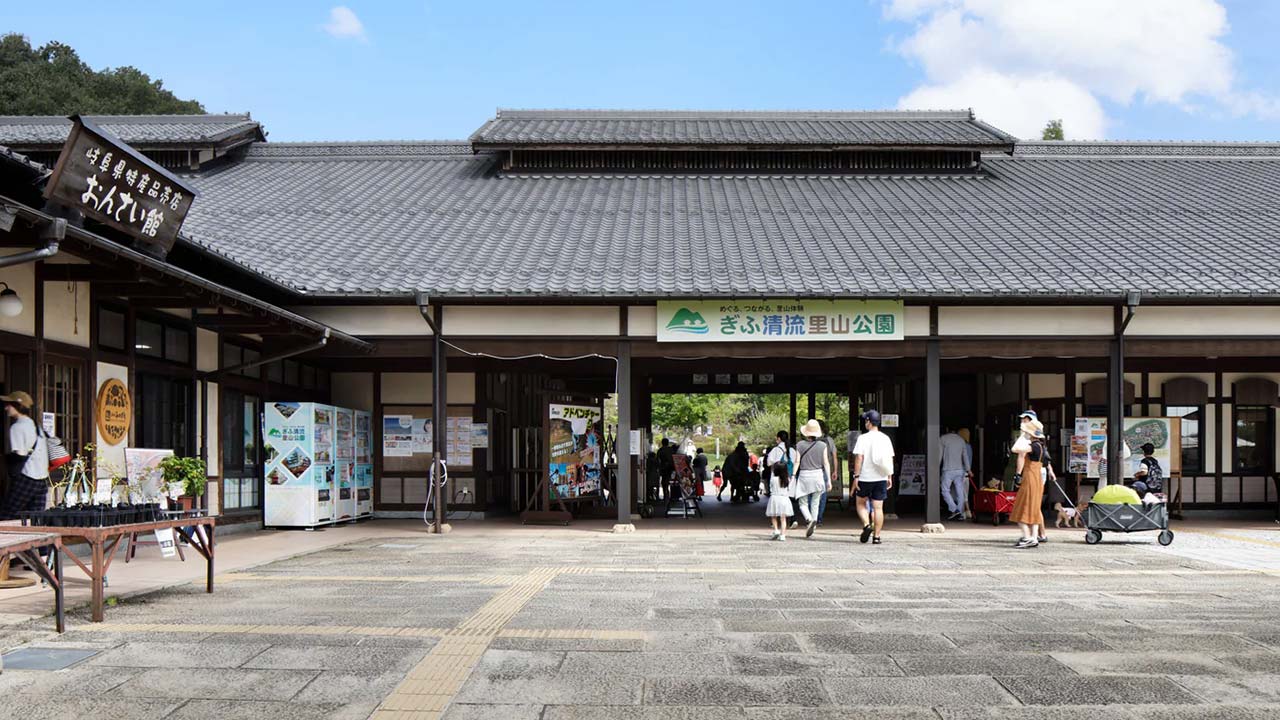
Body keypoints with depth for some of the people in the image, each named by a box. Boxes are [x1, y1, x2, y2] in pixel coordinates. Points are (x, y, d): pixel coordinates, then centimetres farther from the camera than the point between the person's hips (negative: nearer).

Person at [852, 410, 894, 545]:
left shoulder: (863, 438, -9)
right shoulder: (886, 438, 4)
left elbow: (859, 458, -12)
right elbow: (890, 459, 7)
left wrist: (856, 476, -8)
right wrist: (890, 477, 15)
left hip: (865, 478, -3)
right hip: (881, 478, 3)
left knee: (860, 503, 14)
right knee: (878, 507, 5)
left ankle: (866, 525, -8)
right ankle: (876, 536, 4)